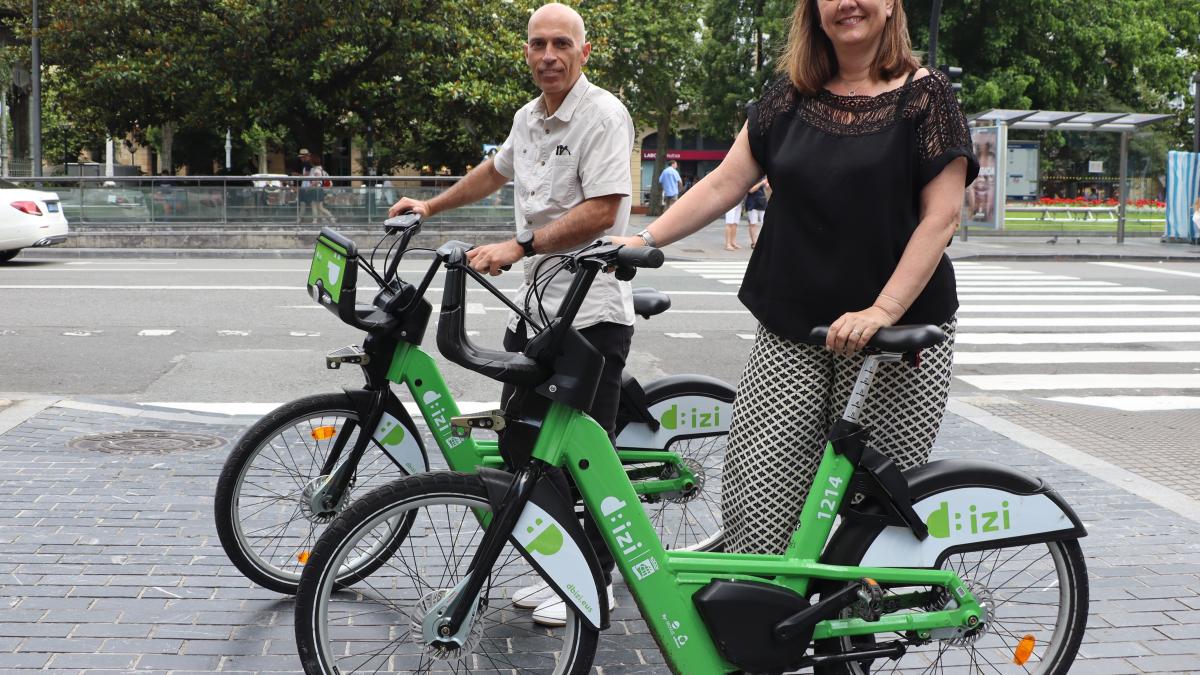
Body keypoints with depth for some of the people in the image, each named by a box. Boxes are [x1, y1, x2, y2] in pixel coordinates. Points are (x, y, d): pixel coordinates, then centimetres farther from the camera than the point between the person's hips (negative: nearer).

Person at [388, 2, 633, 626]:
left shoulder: (602, 115, -11)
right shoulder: (527, 118, 15)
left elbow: (601, 210, -21)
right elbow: (496, 171, 36)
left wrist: (519, 247, -23)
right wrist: (431, 206, 39)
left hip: (591, 310, -8)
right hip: (534, 302, 8)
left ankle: (595, 583, 9)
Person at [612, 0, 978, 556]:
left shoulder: (924, 94, -2)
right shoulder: (791, 96, 9)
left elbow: (941, 215, -8)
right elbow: (724, 183, 9)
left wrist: (882, 310, -18)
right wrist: (645, 238, -4)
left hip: (899, 333, -3)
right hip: (791, 332, 3)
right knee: (756, 499, -4)